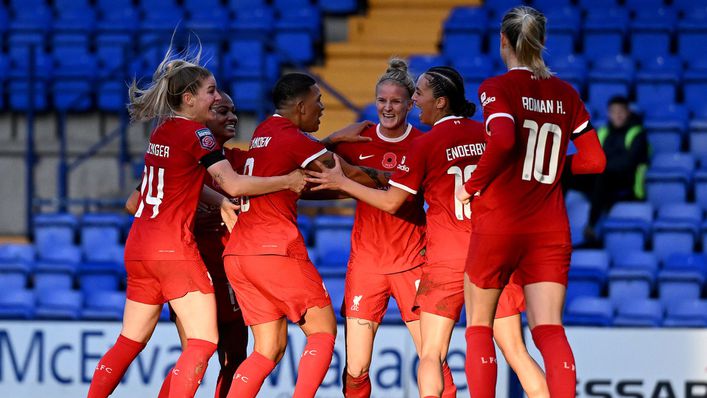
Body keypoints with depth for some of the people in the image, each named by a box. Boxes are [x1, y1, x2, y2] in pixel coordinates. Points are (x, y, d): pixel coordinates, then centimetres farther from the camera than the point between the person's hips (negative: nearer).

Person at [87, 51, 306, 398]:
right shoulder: (197, 133, -10)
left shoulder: (162, 131, 14)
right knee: (204, 341, -6)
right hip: (175, 250, -8)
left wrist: (221, 203, 10)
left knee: (131, 341, 14)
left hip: (138, 249, 8)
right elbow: (233, 184, -15)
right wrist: (288, 182, -6)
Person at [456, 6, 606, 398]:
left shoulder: (497, 88, -6)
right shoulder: (566, 95, 8)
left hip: (497, 224, -3)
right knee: (550, 330, -3)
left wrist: (472, 186, -11)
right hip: (550, 229, 3)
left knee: (479, 327, 11)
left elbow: (502, 141, -24)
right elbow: (594, 160, 9)